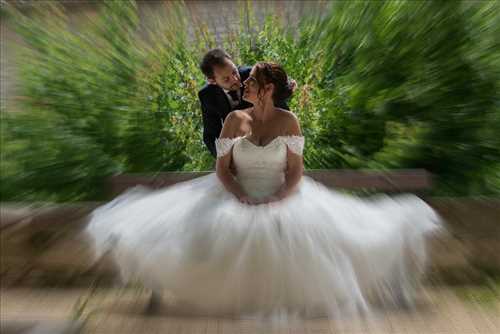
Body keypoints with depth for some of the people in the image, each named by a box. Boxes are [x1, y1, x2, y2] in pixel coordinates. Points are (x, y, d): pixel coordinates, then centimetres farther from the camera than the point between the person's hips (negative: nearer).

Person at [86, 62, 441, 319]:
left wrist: (276, 201, -19)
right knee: (218, 235, -21)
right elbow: (221, 169, -2)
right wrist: (241, 198, -17)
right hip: (237, 201, 1)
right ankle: (231, 298, 9)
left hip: (282, 201, 0)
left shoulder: (288, 121, -2)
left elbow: (295, 172, -4)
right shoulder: (235, 119, 1)